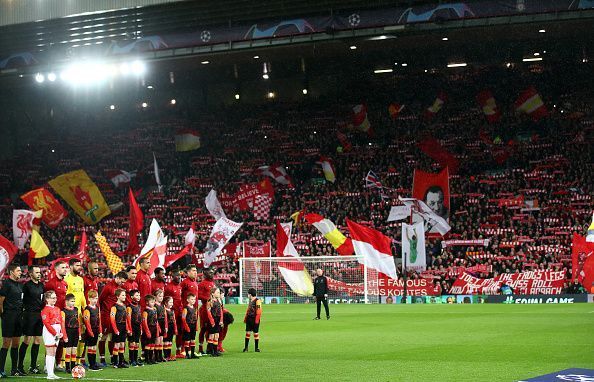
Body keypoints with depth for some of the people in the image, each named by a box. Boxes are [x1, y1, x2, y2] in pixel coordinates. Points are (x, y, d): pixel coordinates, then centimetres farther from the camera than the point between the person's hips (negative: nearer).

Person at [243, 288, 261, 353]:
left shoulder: (257, 301, -13)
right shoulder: (250, 301, 14)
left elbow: (259, 311, -17)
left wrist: (257, 320, -20)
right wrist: (245, 318, 18)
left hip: (254, 319, -7)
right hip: (249, 318, 8)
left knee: (256, 333, 1)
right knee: (247, 332, 6)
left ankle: (256, 348, 9)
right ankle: (246, 347, 11)